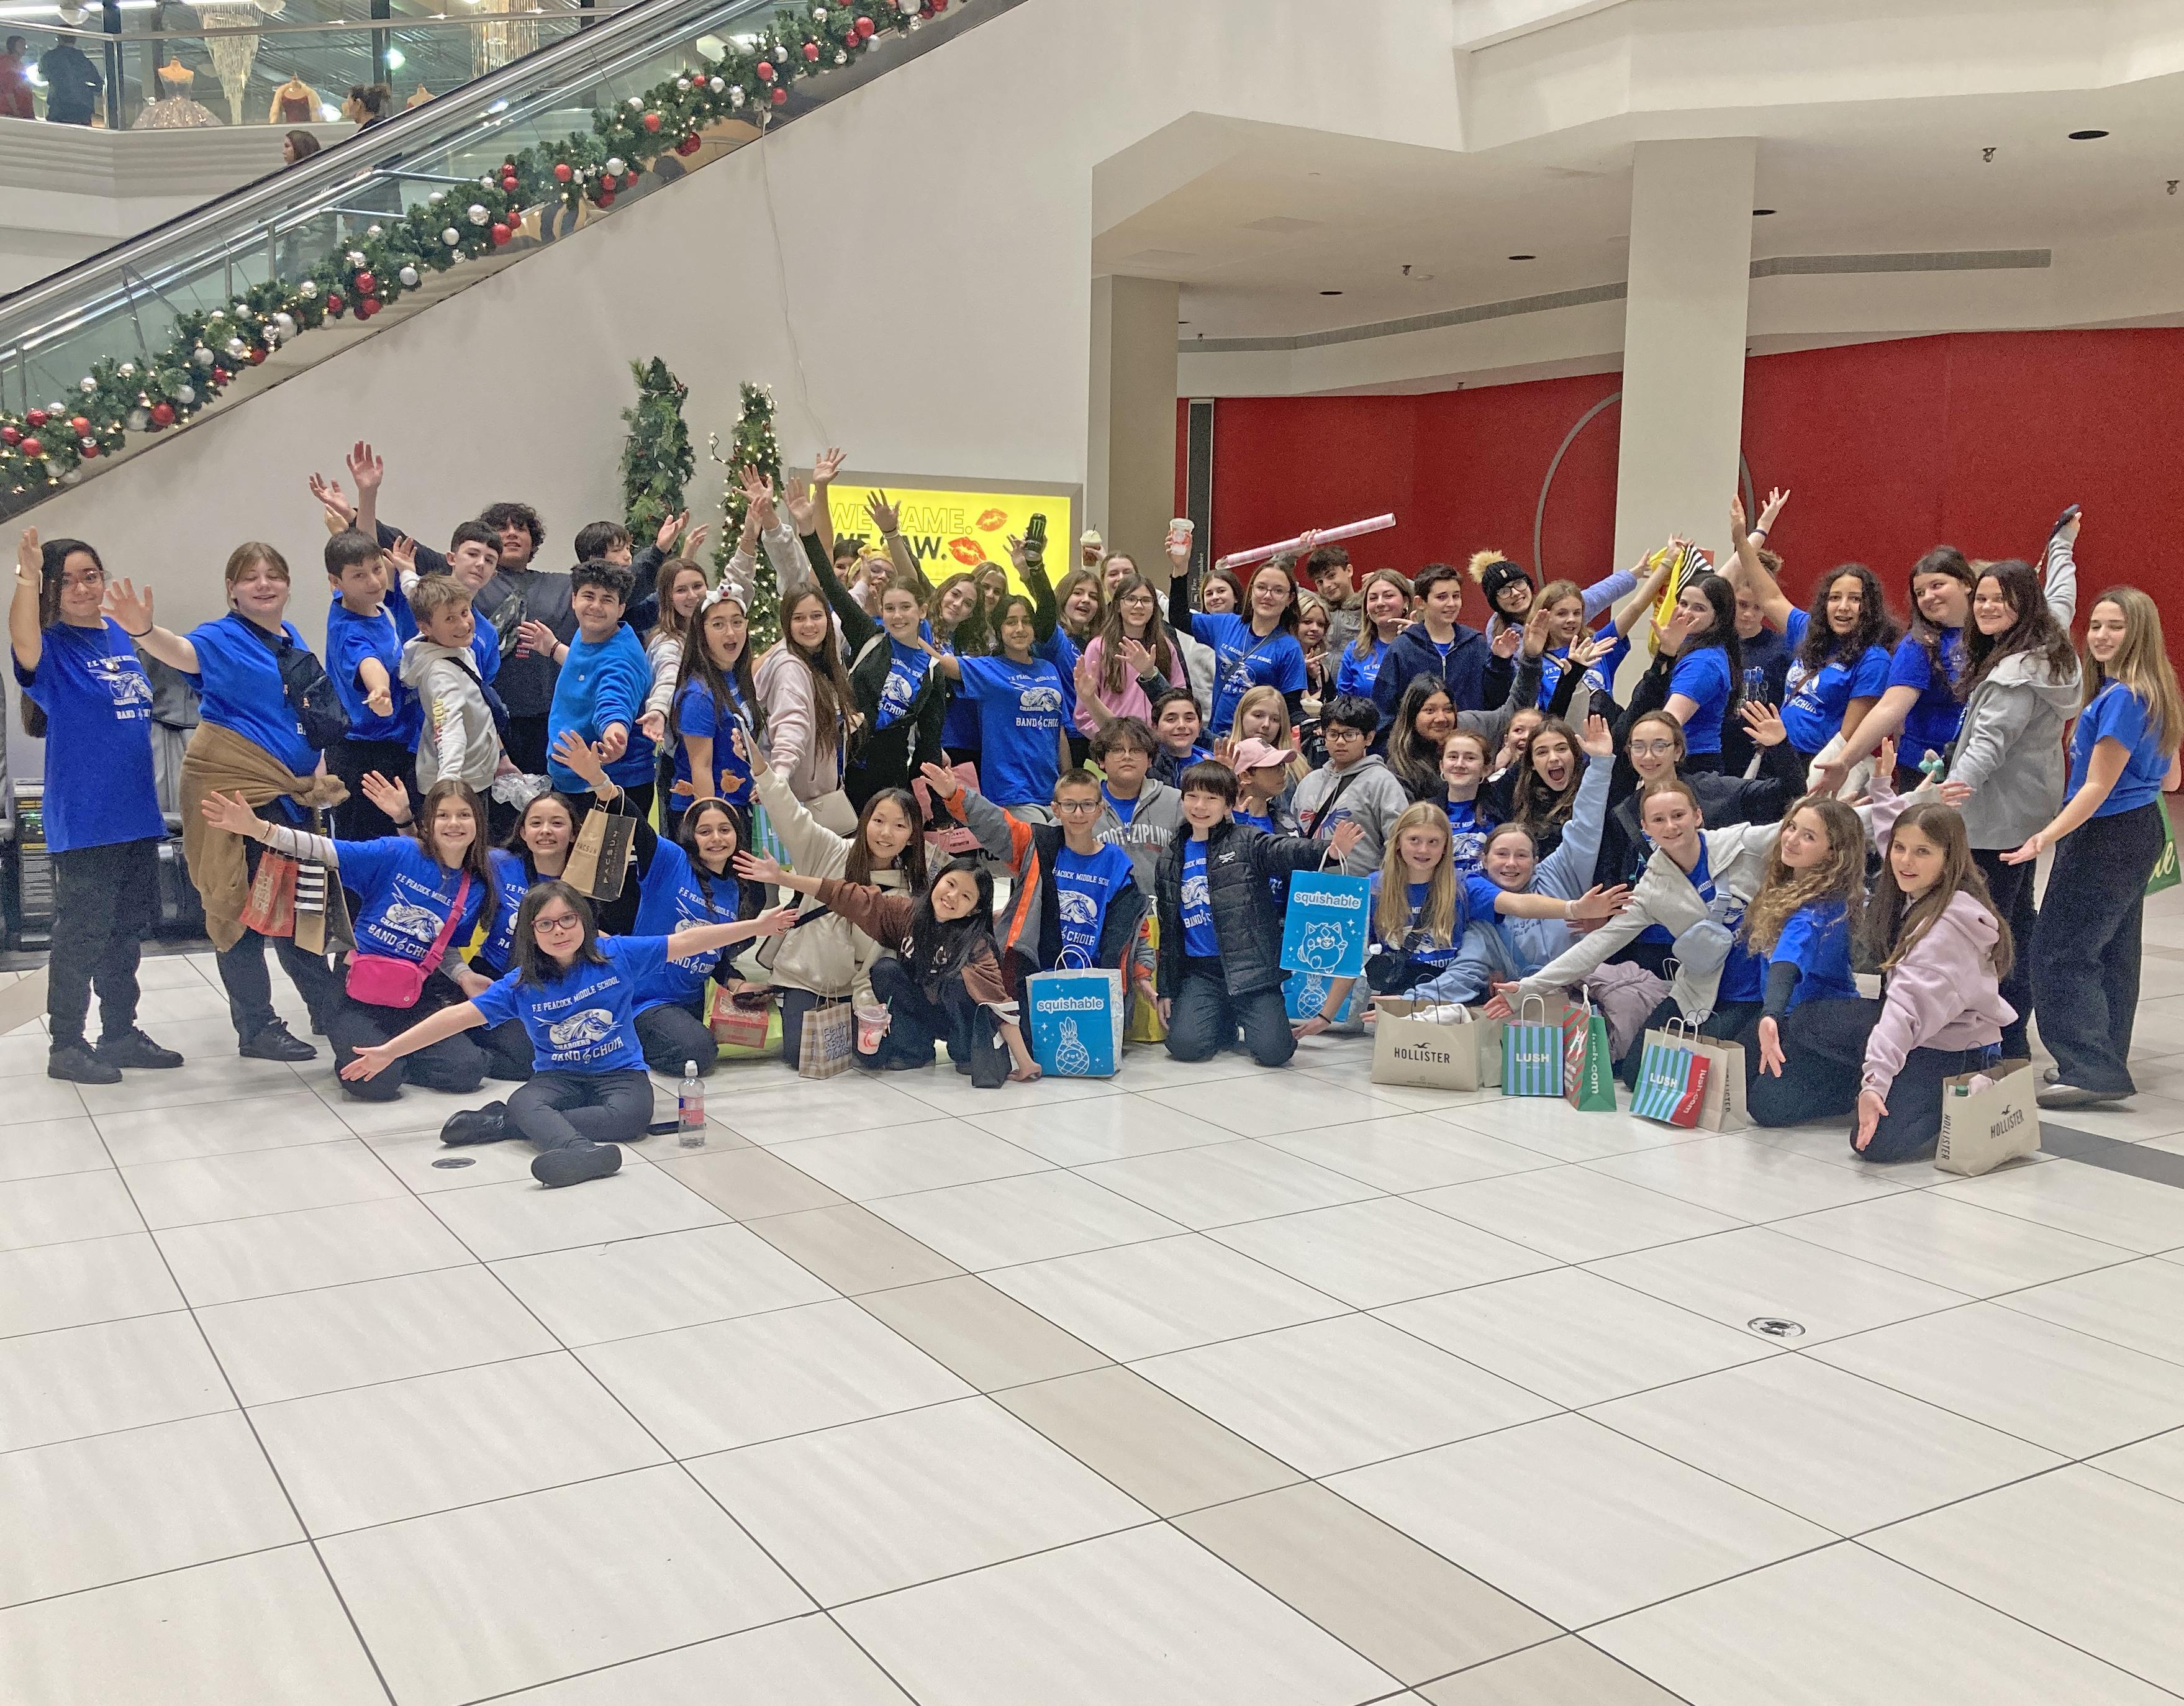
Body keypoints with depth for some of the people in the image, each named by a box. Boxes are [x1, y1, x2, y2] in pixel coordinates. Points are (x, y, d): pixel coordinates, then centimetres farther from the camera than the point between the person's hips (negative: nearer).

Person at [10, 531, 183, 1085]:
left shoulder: (120, 636, 9)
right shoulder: (53, 647, -12)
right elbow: (25, 649, -38)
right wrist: (26, 581, -51)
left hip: (137, 813, 7)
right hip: (83, 820, -7)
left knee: (127, 930, 14)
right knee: (81, 934, -1)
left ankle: (120, 1033, 26)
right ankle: (65, 1046, 10)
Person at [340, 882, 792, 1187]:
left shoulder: (618, 954, -5)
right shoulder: (521, 985, -5)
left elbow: (687, 942, -4)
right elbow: (458, 1016, -7)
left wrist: (755, 926, -7)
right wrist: (389, 1051, -11)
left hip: (620, 1073, 0)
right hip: (558, 1077, 0)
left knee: (633, 1114, -34)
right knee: (525, 1102, -33)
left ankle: (504, 1122, -28)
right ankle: (580, 1150, -66)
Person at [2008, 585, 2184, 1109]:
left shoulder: (2121, 697, -19)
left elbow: (2098, 787, -21)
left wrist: (2047, 838, -27)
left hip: (2106, 835, -10)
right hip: (2141, 830, 10)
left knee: (2061, 951, -8)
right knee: (2113, 951, 16)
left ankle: (2090, 1070, -10)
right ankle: (2107, 1063, 25)